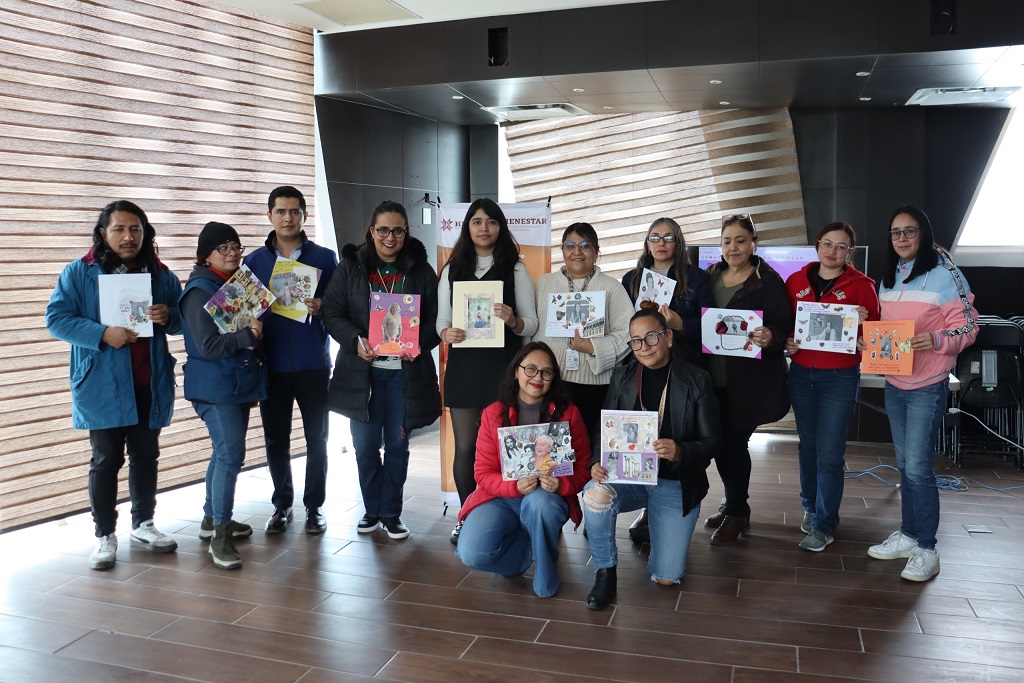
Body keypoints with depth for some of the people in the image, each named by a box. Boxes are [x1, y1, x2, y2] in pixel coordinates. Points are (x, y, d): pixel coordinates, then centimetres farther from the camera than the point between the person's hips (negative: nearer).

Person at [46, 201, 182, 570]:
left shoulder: (161, 274, 7)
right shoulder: (80, 272, -4)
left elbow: (183, 319, 15)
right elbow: (56, 318, -9)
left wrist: (168, 317, -9)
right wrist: (102, 334, -22)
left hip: (150, 384, 4)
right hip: (103, 386, -4)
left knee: (146, 456, 14)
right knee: (106, 460, 4)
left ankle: (143, 523, 30)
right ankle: (104, 535, 16)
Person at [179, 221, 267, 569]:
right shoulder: (199, 290, -12)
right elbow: (207, 345, -19)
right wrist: (247, 336, -25)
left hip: (240, 382, 8)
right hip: (214, 386, -8)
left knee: (226, 451, 16)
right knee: (231, 453, -14)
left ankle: (213, 518, 31)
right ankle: (219, 536, -8)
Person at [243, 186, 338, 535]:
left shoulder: (325, 258, 3)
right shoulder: (254, 261, 7)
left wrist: (321, 307, -17)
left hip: (313, 364, -1)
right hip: (272, 366, 1)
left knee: (317, 438, 5)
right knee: (276, 440, 8)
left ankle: (314, 506, 18)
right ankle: (282, 503, 24)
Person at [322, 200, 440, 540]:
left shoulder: (421, 270, 3)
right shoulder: (350, 267, 2)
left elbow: (435, 318, 2)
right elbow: (332, 313, -1)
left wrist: (419, 343, -16)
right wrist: (356, 341, -18)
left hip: (406, 371, 0)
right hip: (362, 370, 0)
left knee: (397, 445, 9)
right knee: (365, 445, 7)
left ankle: (391, 513, 23)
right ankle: (372, 510, 25)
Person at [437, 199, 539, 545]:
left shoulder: (516, 269, 4)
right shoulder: (452, 270, 11)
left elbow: (532, 324, 2)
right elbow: (441, 320, 10)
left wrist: (512, 320, -19)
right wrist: (446, 333, -13)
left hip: (503, 367, -2)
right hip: (463, 367, 2)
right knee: (465, 447, 4)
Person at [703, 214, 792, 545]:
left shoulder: (768, 281, -6)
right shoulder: (710, 276, 10)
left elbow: (784, 328, -11)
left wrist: (770, 337, -31)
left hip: (749, 380, -5)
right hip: (714, 377, 5)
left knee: (733, 442, -1)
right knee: (720, 442, 11)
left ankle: (737, 513, 17)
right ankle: (733, 502, 31)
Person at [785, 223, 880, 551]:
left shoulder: (861, 285, -3)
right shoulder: (796, 281, 5)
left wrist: (863, 324, -20)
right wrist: (786, 343, -6)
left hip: (840, 377, -3)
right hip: (801, 374, 4)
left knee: (829, 453, -3)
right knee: (807, 445, 14)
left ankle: (823, 526, 8)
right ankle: (810, 507, 32)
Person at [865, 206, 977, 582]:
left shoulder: (944, 275, -10)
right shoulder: (889, 278, 11)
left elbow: (967, 327, -11)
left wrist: (936, 341, -29)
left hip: (927, 386, -7)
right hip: (893, 384, 7)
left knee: (918, 468, -7)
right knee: (904, 464, 14)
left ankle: (927, 549, 4)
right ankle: (908, 535, 25)